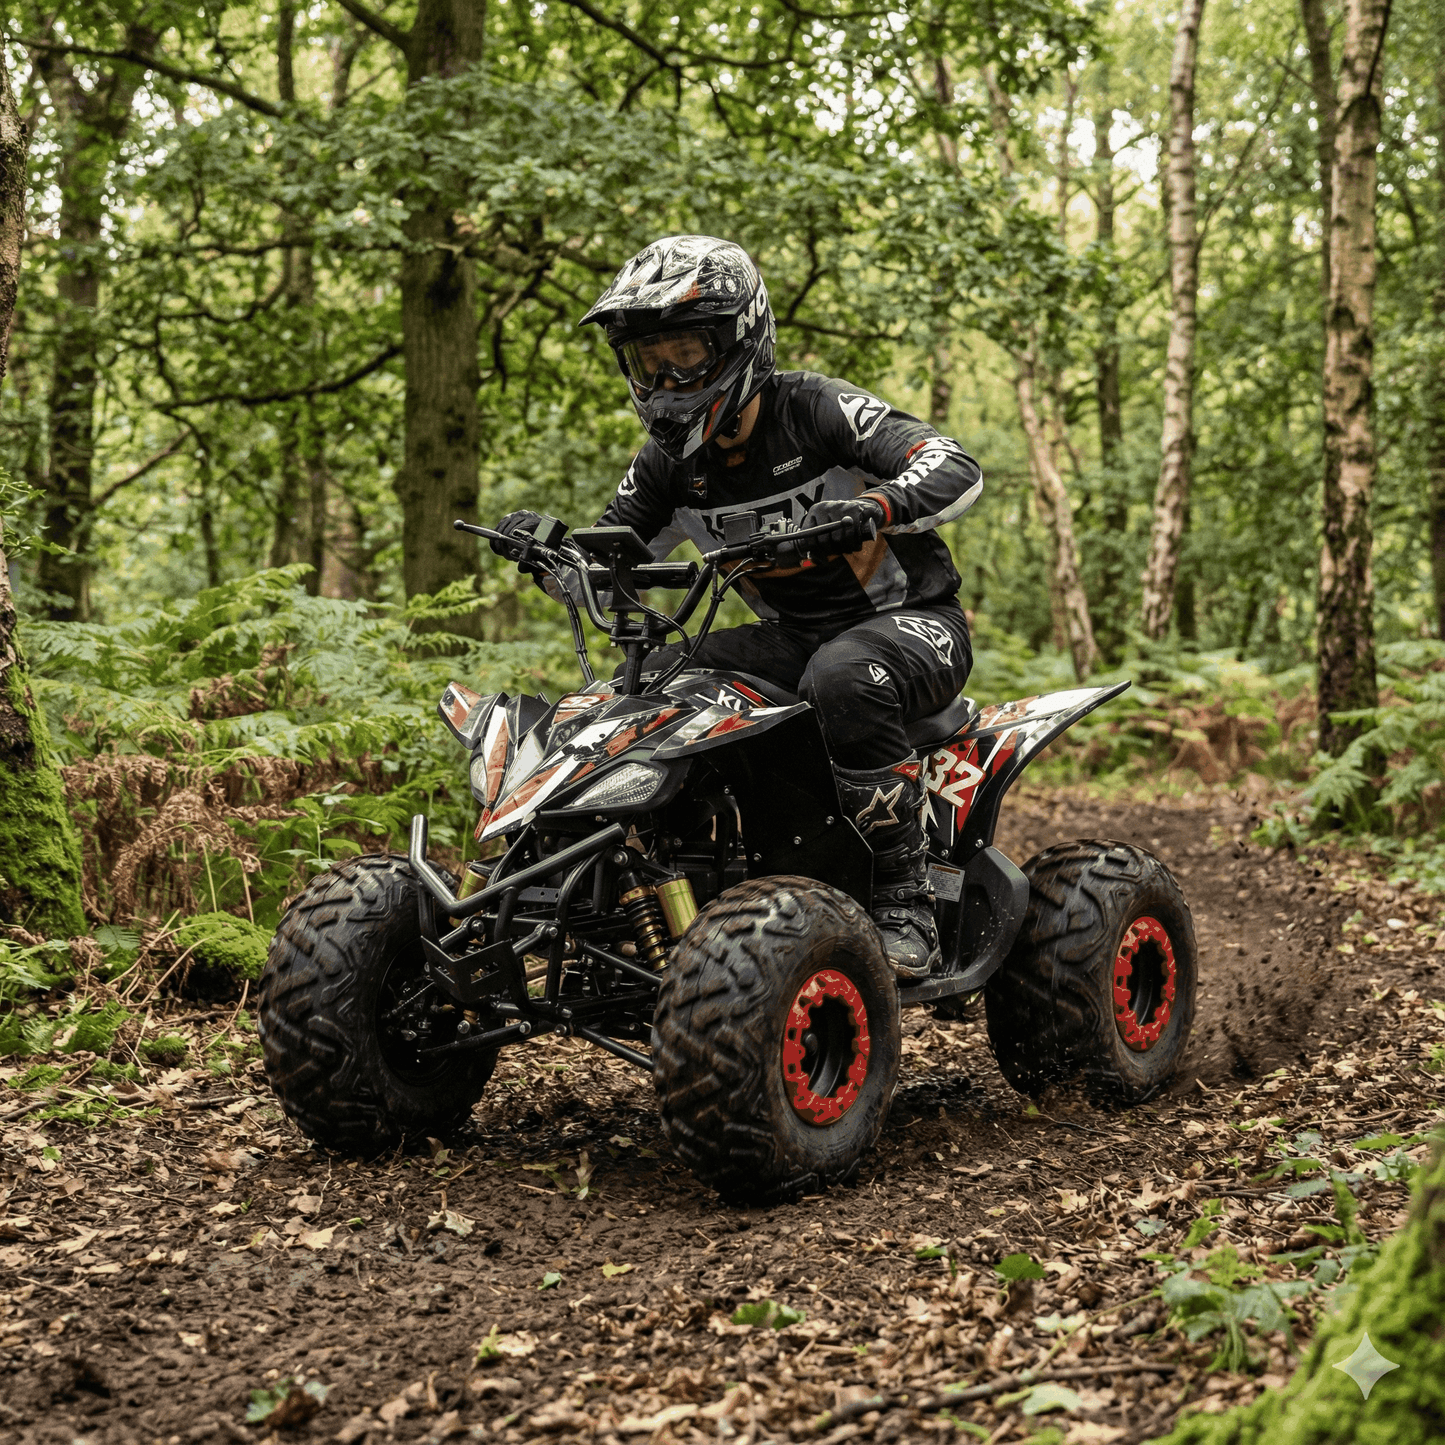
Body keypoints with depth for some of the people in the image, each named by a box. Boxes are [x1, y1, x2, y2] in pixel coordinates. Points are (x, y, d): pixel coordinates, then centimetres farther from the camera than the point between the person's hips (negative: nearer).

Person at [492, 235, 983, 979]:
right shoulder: (670, 463, 3)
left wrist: (875, 506, -46)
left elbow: (958, 469, -25)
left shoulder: (812, 408, -15)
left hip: (911, 618, -6)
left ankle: (905, 906, -31)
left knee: (841, 680, -41)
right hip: (794, 636, 6)